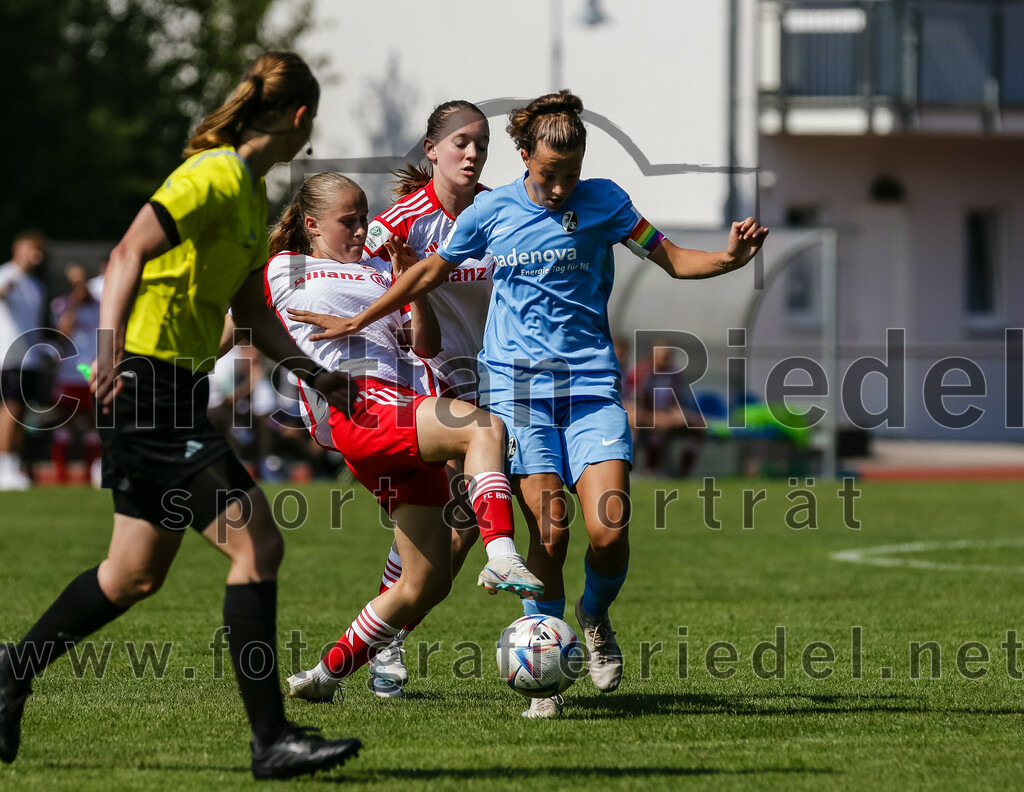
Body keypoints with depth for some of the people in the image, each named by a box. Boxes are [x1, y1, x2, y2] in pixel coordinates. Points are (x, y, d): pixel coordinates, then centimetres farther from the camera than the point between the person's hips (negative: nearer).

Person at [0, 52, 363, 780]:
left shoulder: (253, 194, 17)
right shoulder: (215, 177, -14)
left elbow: (252, 309, 25)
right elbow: (130, 254, -24)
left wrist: (316, 375, 18)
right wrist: (110, 345, -36)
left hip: (177, 391, 10)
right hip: (146, 385, -10)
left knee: (136, 576, 17)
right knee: (258, 544, -13)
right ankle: (273, 740, -12)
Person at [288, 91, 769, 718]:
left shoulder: (604, 202, 4)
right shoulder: (492, 212, 5)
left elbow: (672, 259, 8)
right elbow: (430, 272, 18)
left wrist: (730, 259, -11)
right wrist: (357, 322, 21)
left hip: (591, 383, 0)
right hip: (518, 384, 0)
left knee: (610, 528, -15)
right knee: (550, 528, -13)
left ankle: (596, 615, 18)